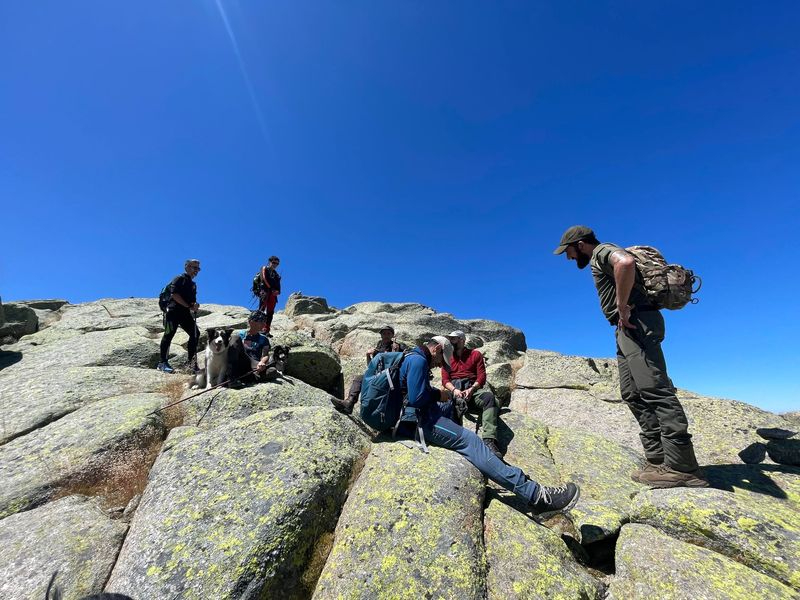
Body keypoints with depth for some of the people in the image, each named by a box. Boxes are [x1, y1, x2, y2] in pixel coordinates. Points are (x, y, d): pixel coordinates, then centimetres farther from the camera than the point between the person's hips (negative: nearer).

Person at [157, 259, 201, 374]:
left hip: (186, 313, 8)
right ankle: (163, 362, -4)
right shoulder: (179, 279, -1)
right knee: (169, 334, -9)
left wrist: (195, 305, -2)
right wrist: (188, 306, -15)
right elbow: (175, 294, -14)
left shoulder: (193, 284, 23)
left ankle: (192, 362, 10)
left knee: (195, 334, 2)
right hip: (174, 310, -8)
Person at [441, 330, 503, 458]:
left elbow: (482, 377, 5)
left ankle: (489, 441, -43)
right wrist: (454, 390, -12)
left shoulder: (475, 354, 15)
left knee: (489, 396, -33)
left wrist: (471, 389, -14)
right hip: (454, 390, 1)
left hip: (472, 389, -1)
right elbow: (445, 380, 10)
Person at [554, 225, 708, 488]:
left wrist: (623, 306, -21)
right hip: (629, 328, 10)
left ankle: (682, 466, -15)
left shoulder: (602, 251, -3)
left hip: (637, 323, -10)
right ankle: (658, 461, 5)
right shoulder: (603, 260, 28)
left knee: (653, 389, -15)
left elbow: (626, 262, -26)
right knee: (634, 394, 5)